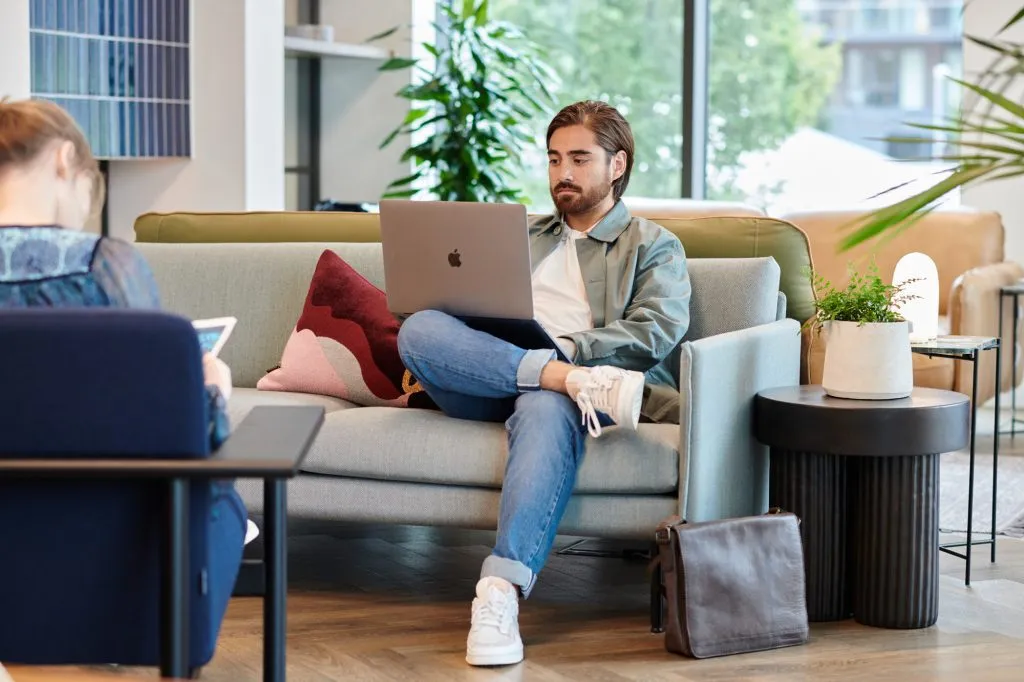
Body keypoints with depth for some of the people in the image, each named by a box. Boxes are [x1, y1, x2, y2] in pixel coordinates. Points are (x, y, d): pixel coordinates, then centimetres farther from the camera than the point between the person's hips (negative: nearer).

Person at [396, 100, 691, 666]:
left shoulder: (654, 247, 18)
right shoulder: (521, 238, 32)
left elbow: (657, 333, 0)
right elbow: (476, 311, 24)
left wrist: (566, 346, -14)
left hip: (555, 392, -4)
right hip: (491, 387, 4)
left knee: (546, 409, -41)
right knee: (418, 329, -27)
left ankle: (500, 593, -54)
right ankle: (578, 381, -37)